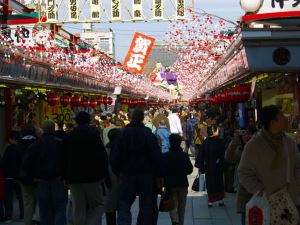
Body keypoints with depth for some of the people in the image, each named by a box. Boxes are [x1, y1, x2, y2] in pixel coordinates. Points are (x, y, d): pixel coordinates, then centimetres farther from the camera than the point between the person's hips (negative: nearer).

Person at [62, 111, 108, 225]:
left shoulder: (68, 137, 9)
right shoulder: (93, 135, -5)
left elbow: (64, 160, 12)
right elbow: (102, 156, -9)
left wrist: (66, 177, 17)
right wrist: (102, 174, -2)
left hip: (74, 178, 4)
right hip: (92, 177, -4)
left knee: (78, 209, 8)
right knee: (98, 205, 5)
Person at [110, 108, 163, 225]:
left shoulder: (123, 133, -1)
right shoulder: (149, 134, -4)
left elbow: (115, 156, 0)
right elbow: (157, 157, -5)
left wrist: (117, 172, 10)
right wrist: (159, 175, 0)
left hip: (127, 174, 0)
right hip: (146, 175, 0)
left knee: (124, 204, 4)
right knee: (146, 206, 9)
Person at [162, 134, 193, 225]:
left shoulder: (165, 156, -9)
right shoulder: (184, 156, -5)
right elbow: (190, 169, -1)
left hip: (170, 184, -1)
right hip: (182, 183, 2)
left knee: (173, 205, 2)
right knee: (181, 206, 15)